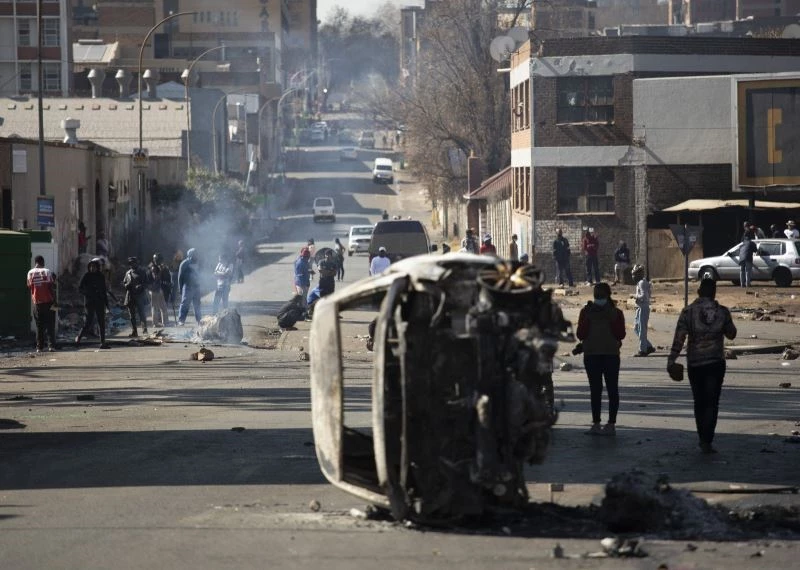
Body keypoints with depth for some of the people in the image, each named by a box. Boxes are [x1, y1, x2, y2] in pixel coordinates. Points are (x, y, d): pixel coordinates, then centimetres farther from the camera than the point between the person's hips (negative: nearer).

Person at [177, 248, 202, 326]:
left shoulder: (196, 263, 15)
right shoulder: (185, 263, -6)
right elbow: (180, 276, -6)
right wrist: (180, 288, -9)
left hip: (196, 287, 7)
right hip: (187, 287, -7)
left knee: (197, 304, 12)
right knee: (185, 304, -9)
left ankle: (199, 320, 20)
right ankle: (181, 320, -9)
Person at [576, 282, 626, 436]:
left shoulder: (616, 313, 3)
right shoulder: (587, 312, 7)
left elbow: (621, 334, -8)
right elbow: (580, 334, -1)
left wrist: (611, 318, -15)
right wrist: (587, 318, -11)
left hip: (611, 355, -2)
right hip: (591, 355, 2)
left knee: (612, 389, -2)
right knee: (595, 390, 6)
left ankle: (611, 424, 2)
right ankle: (596, 424, 12)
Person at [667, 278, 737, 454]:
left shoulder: (688, 312, -5)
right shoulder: (722, 311, -3)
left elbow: (678, 339, -10)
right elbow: (731, 334, 10)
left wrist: (671, 361, -6)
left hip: (694, 363, 1)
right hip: (716, 362, -1)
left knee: (699, 402, 14)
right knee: (712, 403, -1)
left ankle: (703, 439, 20)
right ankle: (706, 441, -12)